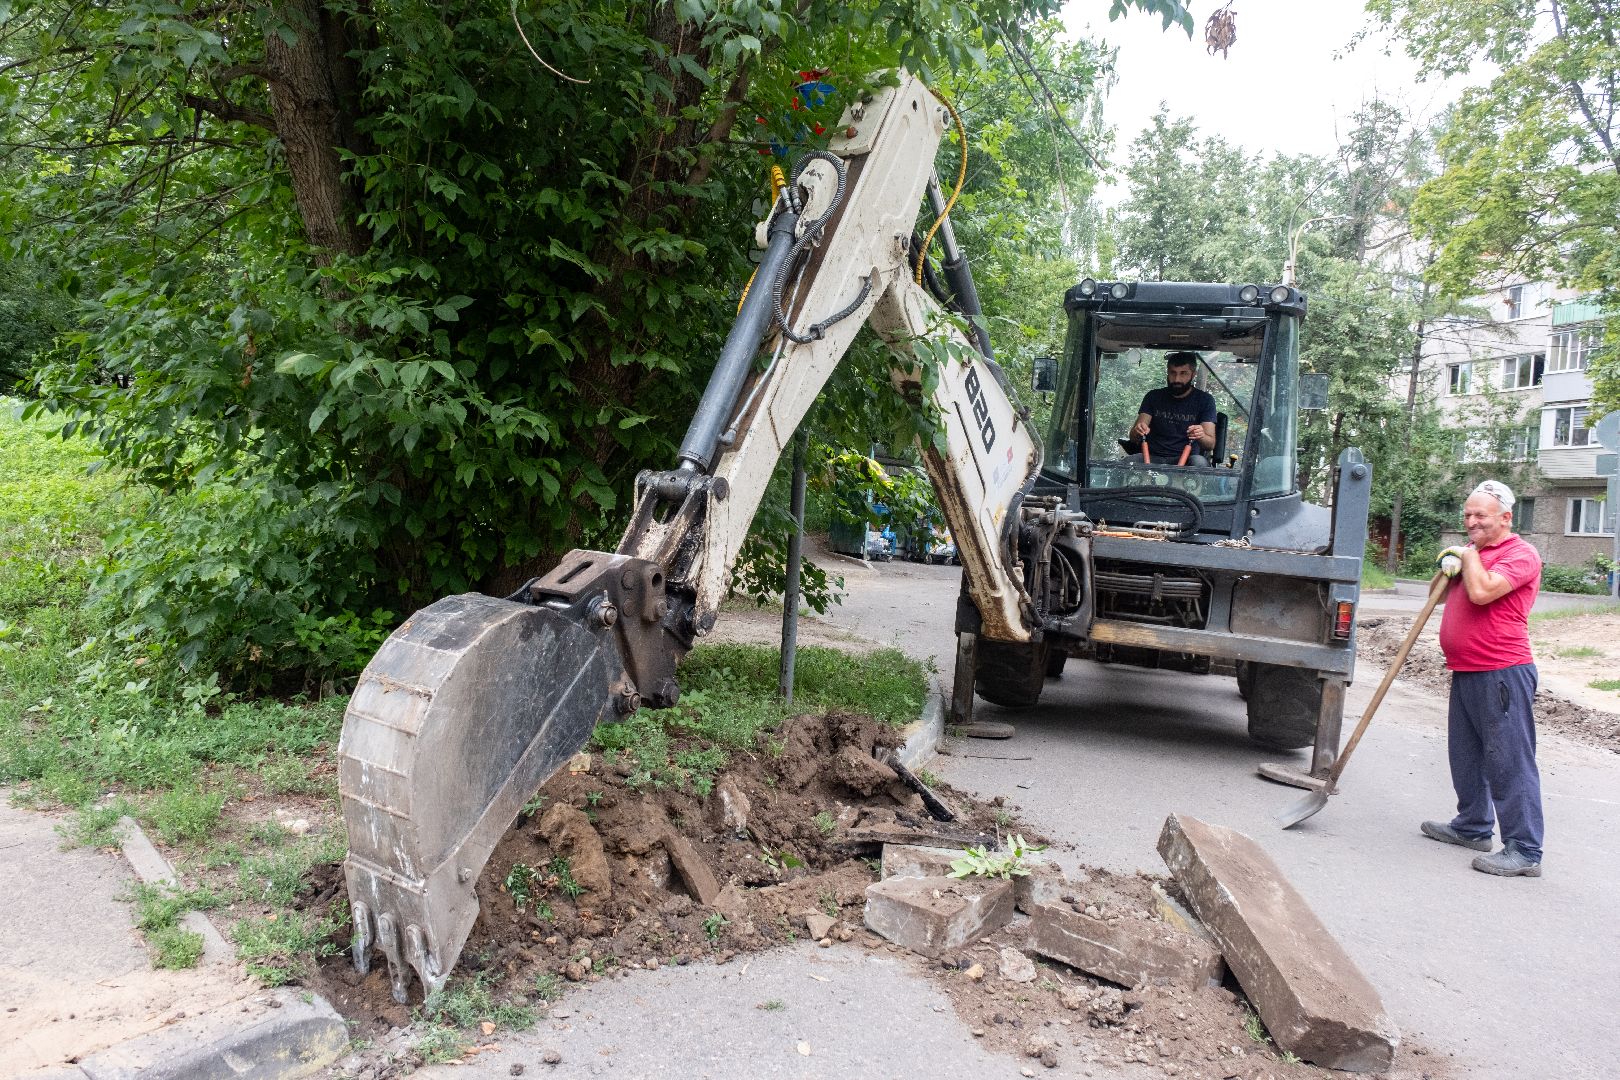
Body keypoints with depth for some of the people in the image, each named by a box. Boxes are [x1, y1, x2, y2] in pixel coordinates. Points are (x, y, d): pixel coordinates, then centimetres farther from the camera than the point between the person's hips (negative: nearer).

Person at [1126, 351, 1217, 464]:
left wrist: (1201, 437, -28)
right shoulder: (1153, 396, 11)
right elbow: (1133, 438, 2)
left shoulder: (1204, 400, 6)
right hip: (1153, 458, 0)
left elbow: (1211, 445, -3)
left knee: (1199, 462, -36)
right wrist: (1137, 432, -24)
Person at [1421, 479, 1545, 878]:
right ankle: (1473, 826, 32)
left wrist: (1469, 554, -9)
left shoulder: (1521, 554, -11)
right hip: (1466, 673, 10)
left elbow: (1481, 592, -27)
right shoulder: (1475, 552, 19)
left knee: (1509, 761, -9)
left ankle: (1525, 851, -6)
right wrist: (1449, 566, 4)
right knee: (1466, 755, 18)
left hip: (1502, 675, -10)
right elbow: (1444, 595, 25)